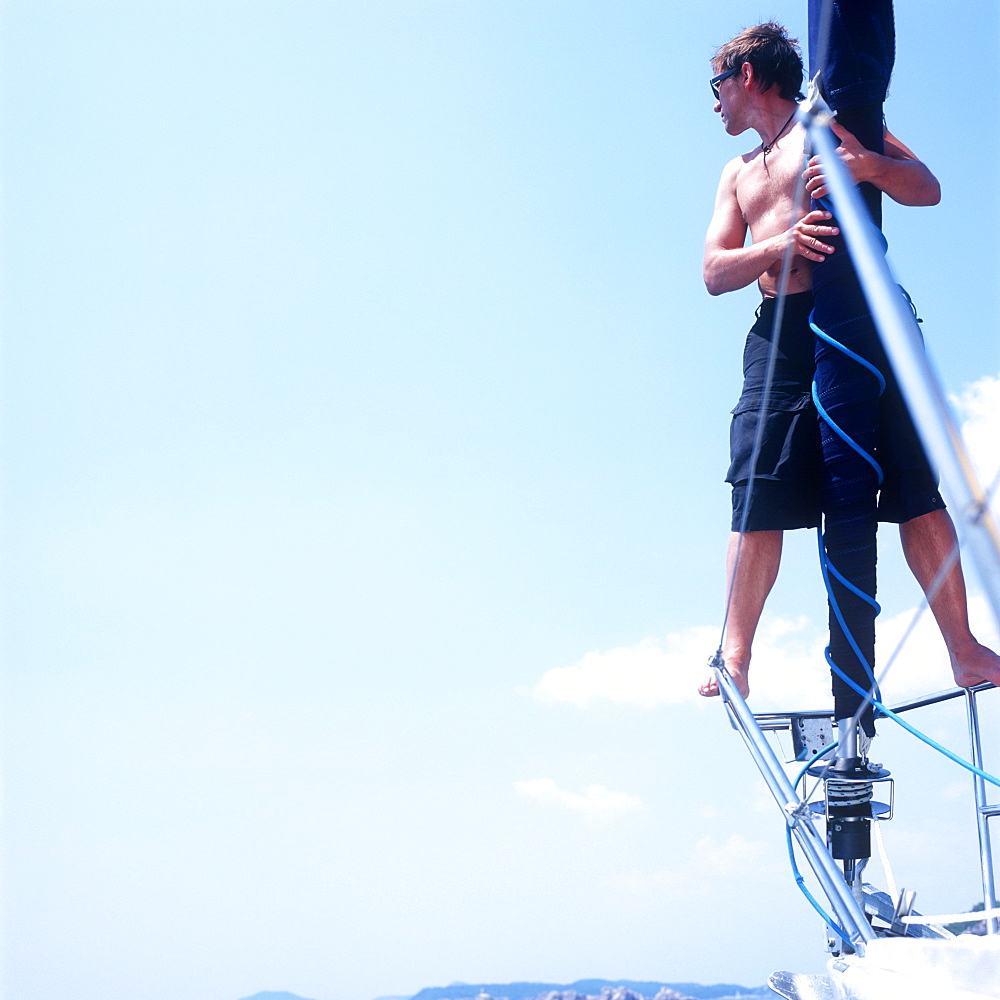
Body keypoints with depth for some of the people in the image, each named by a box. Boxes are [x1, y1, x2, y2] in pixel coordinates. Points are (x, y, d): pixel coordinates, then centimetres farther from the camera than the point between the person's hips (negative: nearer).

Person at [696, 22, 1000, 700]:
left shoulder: (835, 122, 14)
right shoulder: (738, 175, 27)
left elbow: (927, 188, 4)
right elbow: (715, 272, 13)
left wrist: (871, 165, -18)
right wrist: (780, 245, -7)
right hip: (781, 334, 4)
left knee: (917, 489, -9)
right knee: (759, 498, -10)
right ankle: (735, 656, -10)